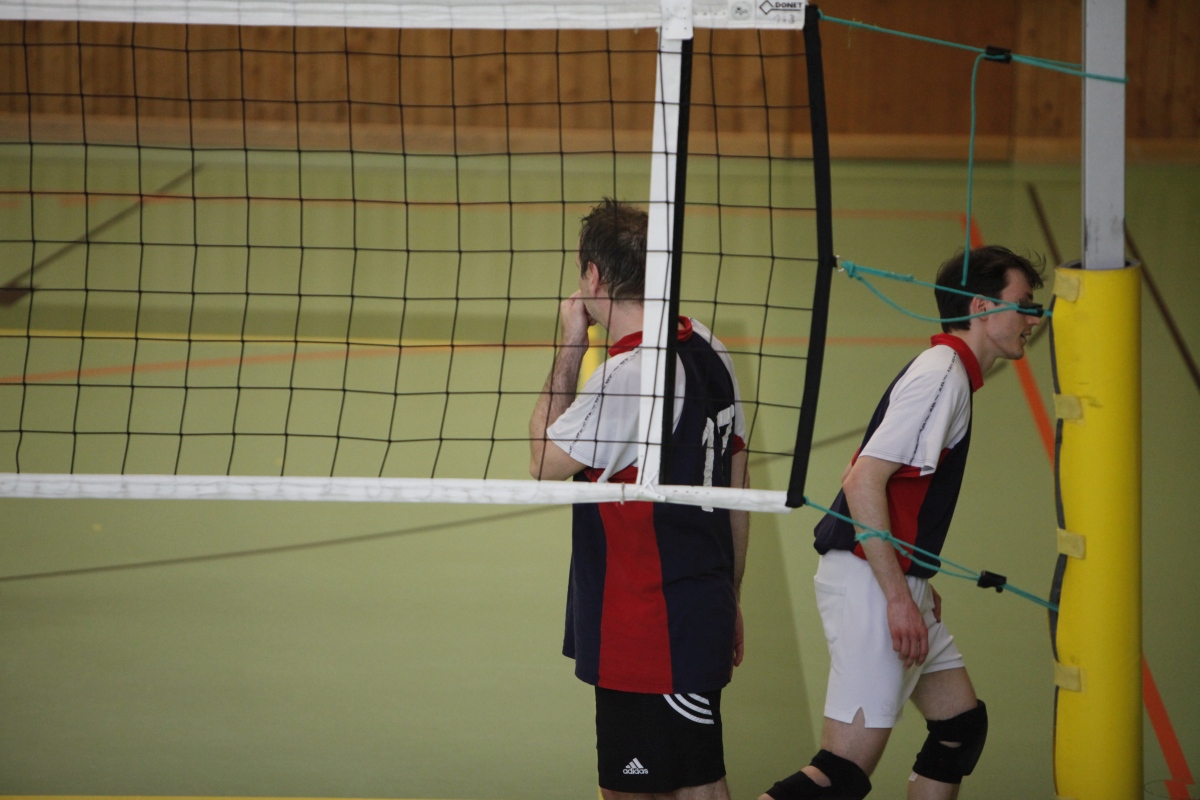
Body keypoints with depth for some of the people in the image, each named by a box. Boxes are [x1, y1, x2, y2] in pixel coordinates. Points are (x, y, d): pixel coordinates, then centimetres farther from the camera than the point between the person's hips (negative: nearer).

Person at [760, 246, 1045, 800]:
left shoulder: (947, 373, 17)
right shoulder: (942, 375, -14)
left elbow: (871, 480, 23)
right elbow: (863, 484, -23)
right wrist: (898, 597, -23)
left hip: (895, 584, 11)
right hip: (869, 585, -11)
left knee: (962, 723, 16)